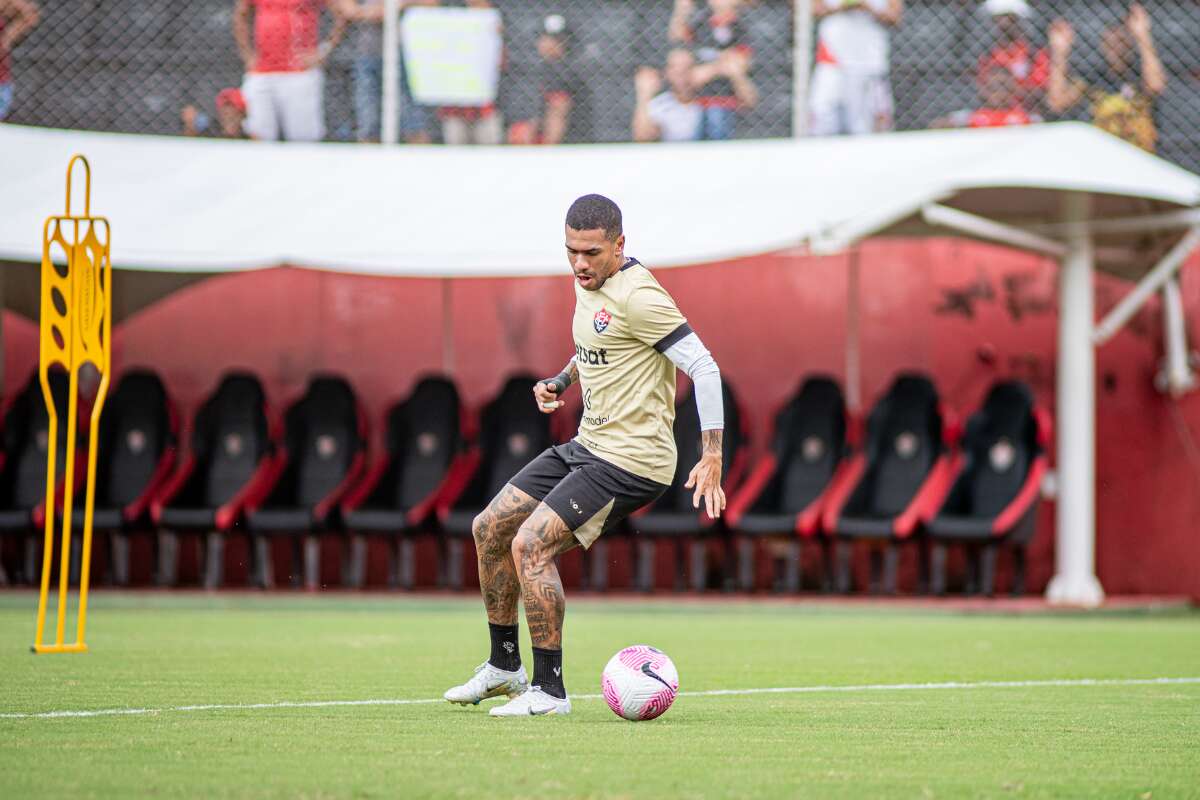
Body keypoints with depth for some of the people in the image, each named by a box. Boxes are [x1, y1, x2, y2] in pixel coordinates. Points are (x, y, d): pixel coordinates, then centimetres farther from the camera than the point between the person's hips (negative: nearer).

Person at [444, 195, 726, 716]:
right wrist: (562, 380, 10)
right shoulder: (587, 284, 9)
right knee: (489, 529, 12)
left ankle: (549, 690, -10)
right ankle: (504, 666, 25)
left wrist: (711, 458, -24)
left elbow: (703, 367, -20)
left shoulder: (637, 296, -19)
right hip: (588, 445, 10)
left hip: (630, 460, -10)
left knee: (529, 545, -20)